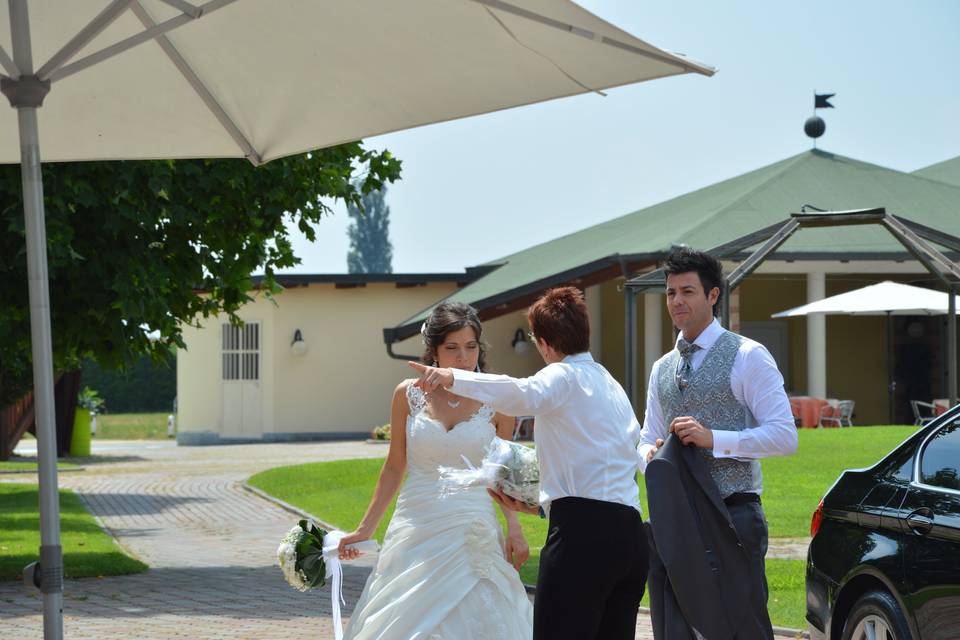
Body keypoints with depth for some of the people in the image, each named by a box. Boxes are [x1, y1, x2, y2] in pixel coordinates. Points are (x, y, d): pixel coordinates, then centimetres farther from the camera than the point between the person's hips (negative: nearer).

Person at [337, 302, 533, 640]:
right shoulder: (409, 394, 2)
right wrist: (365, 529, 10)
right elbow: (395, 466, 11)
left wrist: (514, 529, -2)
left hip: (473, 538, -1)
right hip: (415, 533, 1)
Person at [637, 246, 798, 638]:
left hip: (734, 514, -6)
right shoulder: (661, 369, 17)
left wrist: (714, 438, -19)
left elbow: (784, 435, -10)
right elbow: (647, 440, 23)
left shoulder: (747, 357, -3)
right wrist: (650, 455, -2)